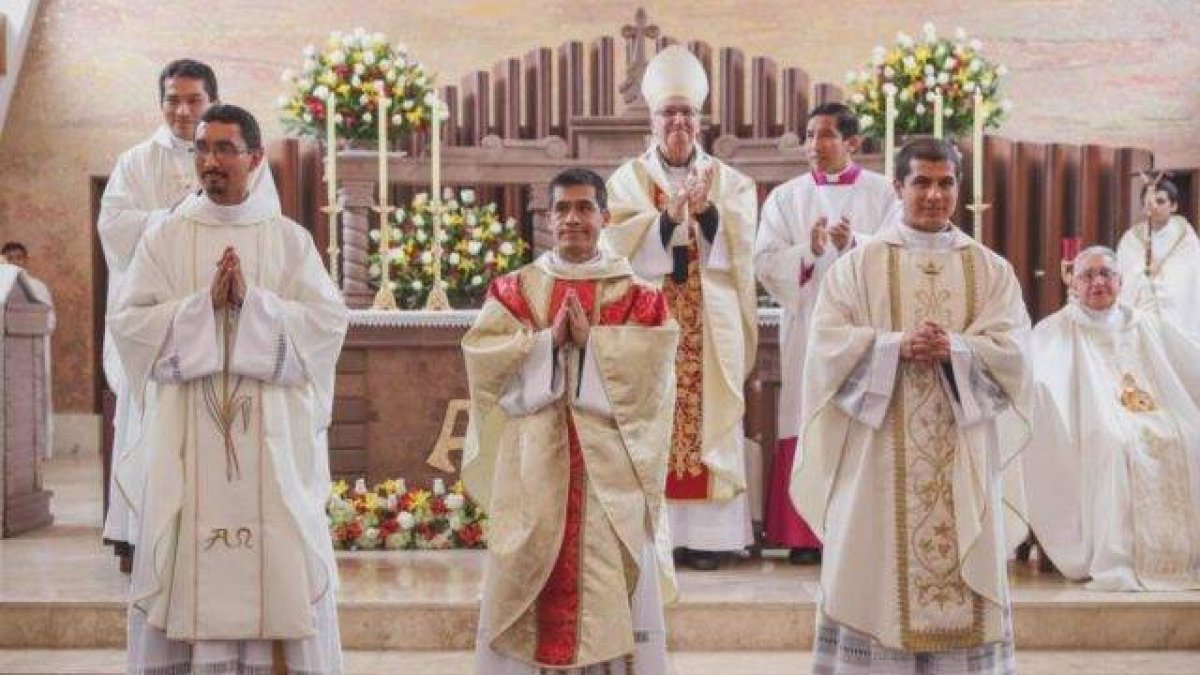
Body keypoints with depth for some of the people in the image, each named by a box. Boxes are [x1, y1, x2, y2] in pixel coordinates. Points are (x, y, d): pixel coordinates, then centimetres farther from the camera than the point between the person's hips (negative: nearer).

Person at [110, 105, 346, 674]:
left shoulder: (290, 238, 6)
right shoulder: (163, 238, 7)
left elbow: (328, 321, -3)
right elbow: (127, 321, -2)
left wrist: (252, 300, -14)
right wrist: (204, 303, -14)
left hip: (272, 431, 0)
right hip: (187, 430, 0)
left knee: (281, 558, 0)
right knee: (185, 557, 0)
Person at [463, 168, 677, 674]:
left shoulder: (635, 292, 6)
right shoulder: (515, 289, 9)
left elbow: (649, 365, -8)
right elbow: (484, 357, -4)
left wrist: (590, 341, -16)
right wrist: (550, 340, -13)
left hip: (609, 462, -1)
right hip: (533, 461, 1)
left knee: (613, 585, 1)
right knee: (524, 576, 3)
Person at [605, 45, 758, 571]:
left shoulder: (727, 180, 10)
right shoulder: (628, 179, 6)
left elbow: (741, 246, -1)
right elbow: (618, 243, -7)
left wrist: (707, 211, -17)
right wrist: (668, 217, -19)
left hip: (711, 323, 1)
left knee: (709, 418, 0)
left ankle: (704, 534, 5)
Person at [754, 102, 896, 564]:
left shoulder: (882, 193, 7)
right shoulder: (786, 197, 11)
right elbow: (766, 262, 1)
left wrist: (854, 244, -21)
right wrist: (809, 251, -16)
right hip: (807, 330, 1)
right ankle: (807, 534, 1)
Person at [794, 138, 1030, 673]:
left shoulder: (990, 269, 10)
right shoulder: (859, 264, 4)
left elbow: (1011, 348, 0)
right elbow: (827, 343, -5)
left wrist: (954, 348, -18)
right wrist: (896, 345, -18)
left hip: (961, 452, 2)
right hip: (880, 448, -2)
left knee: (965, 563, 2)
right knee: (876, 564, -1)